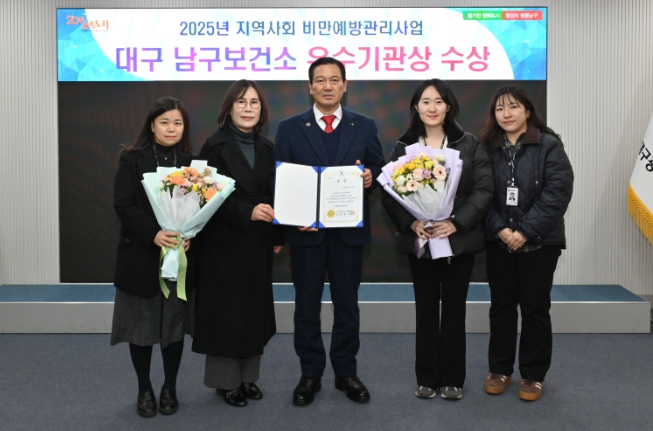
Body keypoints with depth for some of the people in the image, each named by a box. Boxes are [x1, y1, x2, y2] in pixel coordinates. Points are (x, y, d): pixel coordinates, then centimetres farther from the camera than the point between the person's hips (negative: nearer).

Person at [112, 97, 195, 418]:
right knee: (141, 324, 6)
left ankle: (169, 388, 24)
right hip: (140, 256, -1)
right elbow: (122, 205, -9)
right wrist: (154, 234, -21)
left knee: (175, 322, 8)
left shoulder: (191, 162, 5)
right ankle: (144, 390, 23)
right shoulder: (132, 159, -1)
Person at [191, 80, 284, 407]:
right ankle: (226, 380, 15)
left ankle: (248, 376, 22)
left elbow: (273, 194, 10)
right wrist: (247, 212, -25)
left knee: (255, 308, 9)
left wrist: (277, 235, 4)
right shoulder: (215, 147, -7)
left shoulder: (266, 147, 9)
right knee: (226, 309, 1)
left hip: (258, 243, 5)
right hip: (224, 242, -5)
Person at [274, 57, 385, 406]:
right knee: (306, 305, 9)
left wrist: (370, 177, -17)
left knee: (347, 304, 10)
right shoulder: (289, 128, 2)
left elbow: (378, 169, 7)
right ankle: (310, 374, 22)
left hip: (349, 230, 1)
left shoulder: (364, 126, 5)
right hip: (306, 230, 0)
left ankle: (346, 372, 25)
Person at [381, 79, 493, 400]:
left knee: (454, 308, 6)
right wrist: (411, 223, -15)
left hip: (459, 239, -1)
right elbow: (389, 193, 0)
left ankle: (452, 378, 18)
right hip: (419, 240, 1)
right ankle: (426, 377, 19)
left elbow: (483, 189, -4)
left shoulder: (469, 145, 2)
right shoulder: (402, 147, 5)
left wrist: (457, 223, -16)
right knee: (425, 309, 8)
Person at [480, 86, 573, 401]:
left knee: (535, 307, 5)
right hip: (499, 242, 3)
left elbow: (558, 193, -12)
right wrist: (499, 229, -14)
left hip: (539, 242, -2)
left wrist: (526, 231, -17)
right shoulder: (487, 148, 3)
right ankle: (499, 369, 25)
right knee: (501, 305, 11)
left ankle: (533, 375, 19)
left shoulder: (548, 146, -5)